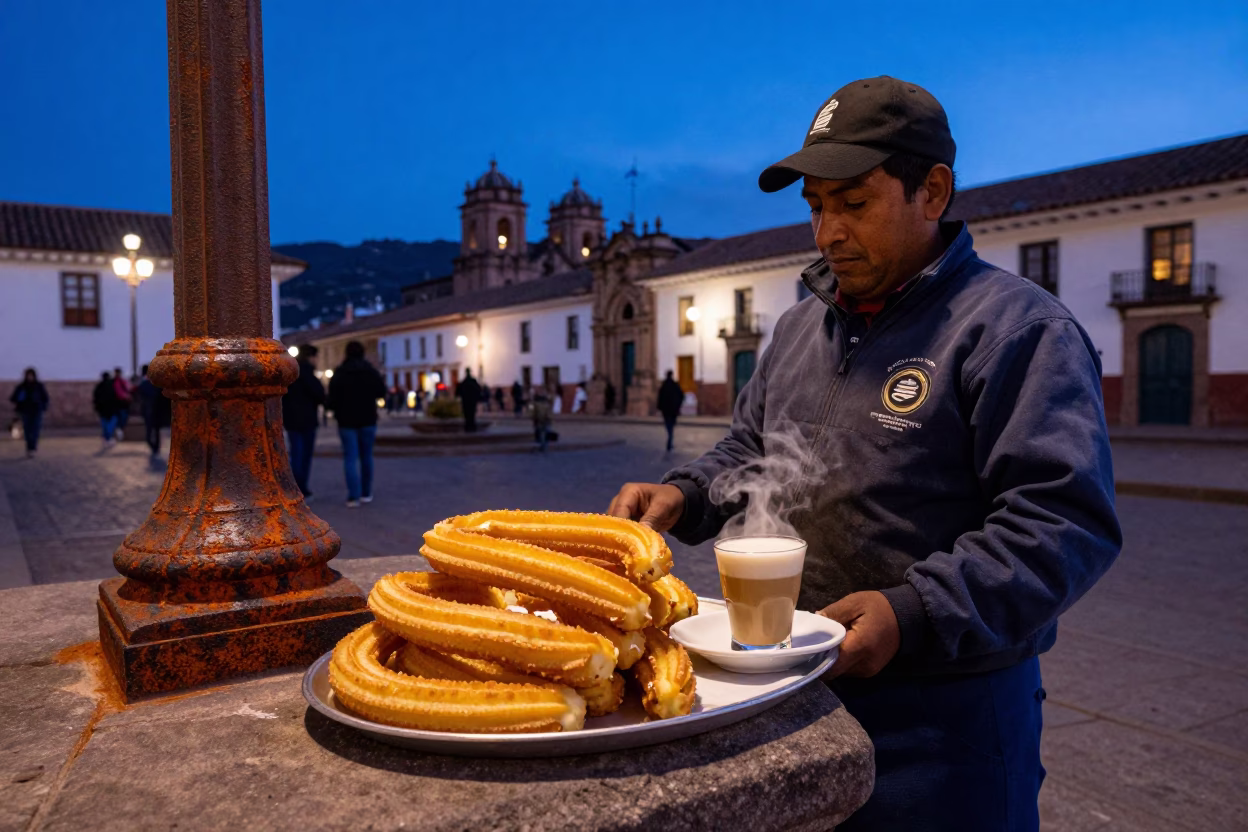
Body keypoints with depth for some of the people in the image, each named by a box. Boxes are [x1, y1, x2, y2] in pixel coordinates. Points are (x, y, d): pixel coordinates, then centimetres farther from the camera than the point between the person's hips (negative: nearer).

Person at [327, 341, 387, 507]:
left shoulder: (338, 374, -6)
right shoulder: (371, 372, -1)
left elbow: (332, 398, -8)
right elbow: (381, 392, 7)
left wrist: (337, 412, 10)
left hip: (346, 420, -1)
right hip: (367, 420, 1)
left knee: (350, 458, -2)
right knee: (366, 456, 12)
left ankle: (353, 496, -11)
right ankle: (366, 493, 14)